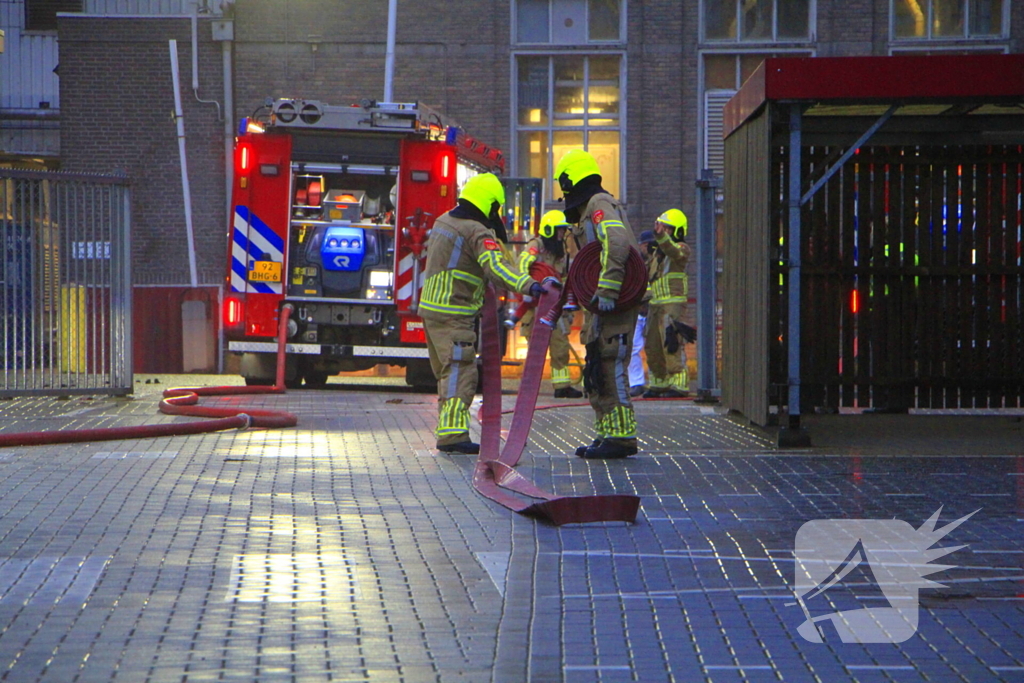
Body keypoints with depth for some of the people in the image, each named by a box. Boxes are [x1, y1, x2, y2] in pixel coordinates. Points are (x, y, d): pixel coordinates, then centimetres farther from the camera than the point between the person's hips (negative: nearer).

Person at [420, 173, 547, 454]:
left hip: (431, 307, 10)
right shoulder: (478, 232, -14)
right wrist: (527, 285, -43)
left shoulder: (443, 221, 15)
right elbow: (495, 264, -31)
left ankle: (447, 431, 19)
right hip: (453, 315, -10)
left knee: (448, 373, 15)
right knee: (461, 373, -14)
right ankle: (452, 433, -22)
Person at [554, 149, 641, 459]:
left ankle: (621, 437, -14)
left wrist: (607, 291, -29)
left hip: (613, 305, -11)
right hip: (606, 305, 11)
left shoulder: (599, 204, -9)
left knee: (610, 367, -13)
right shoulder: (592, 207, 24)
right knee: (596, 371, 13)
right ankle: (608, 435, 16)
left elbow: (617, 244, -25)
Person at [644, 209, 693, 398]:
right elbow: (647, 273, 31)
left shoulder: (681, 249, -5)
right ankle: (659, 384, 19)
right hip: (656, 304, 9)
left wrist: (661, 236, -46)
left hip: (673, 303, -9)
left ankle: (679, 385, -13)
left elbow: (673, 252, -30)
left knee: (672, 344, -14)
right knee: (653, 346, 10)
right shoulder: (658, 251, 20)